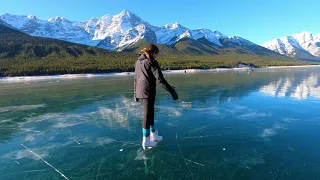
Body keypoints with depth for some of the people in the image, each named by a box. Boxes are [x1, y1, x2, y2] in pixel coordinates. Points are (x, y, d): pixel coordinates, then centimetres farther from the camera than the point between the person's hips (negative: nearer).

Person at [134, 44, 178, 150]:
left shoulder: (139, 61, 15)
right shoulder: (152, 62, -11)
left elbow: (136, 78, 16)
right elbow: (160, 79, -19)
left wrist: (136, 93, 23)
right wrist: (171, 91, -17)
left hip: (140, 91, 8)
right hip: (148, 91, -8)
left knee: (150, 112, 19)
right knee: (147, 114, 2)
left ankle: (153, 135, 33)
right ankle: (146, 141, 14)